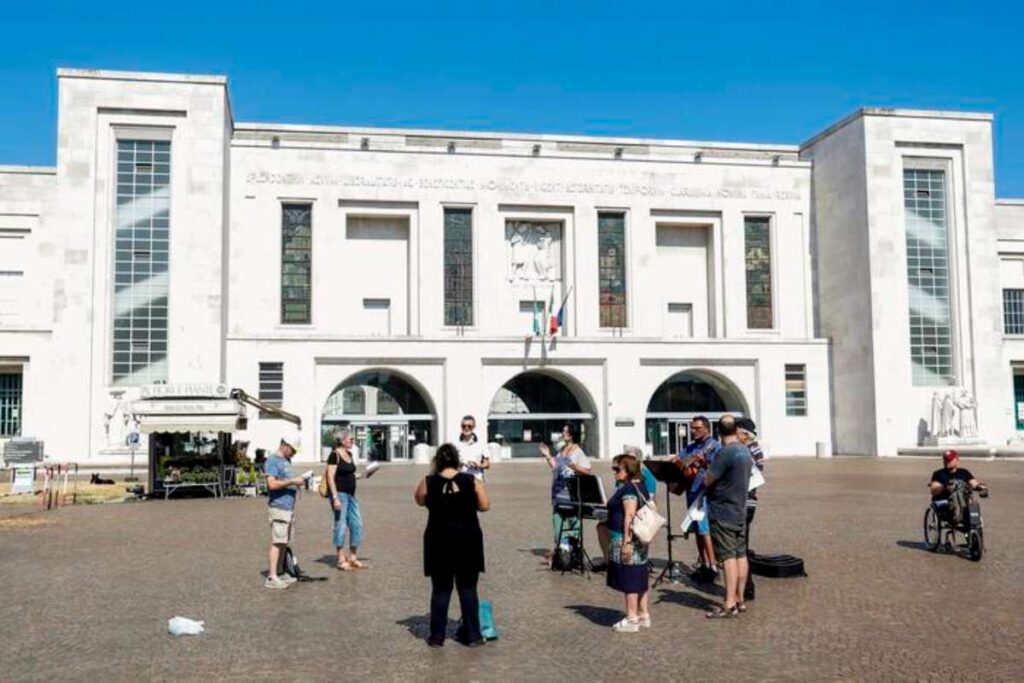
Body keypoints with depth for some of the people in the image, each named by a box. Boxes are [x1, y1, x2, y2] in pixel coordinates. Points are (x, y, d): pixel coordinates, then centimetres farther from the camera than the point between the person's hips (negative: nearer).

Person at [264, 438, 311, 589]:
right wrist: (292, 481, -16)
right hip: (278, 507, -9)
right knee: (277, 542, -10)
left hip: (289, 507, 10)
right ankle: (271, 578, -10)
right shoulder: (272, 461, -9)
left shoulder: (286, 461, 19)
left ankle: (279, 574, 18)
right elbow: (272, 484, -20)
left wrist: (297, 481, 11)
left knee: (284, 543, 12)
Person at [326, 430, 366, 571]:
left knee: (357, 525, 8)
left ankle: (353, 558, 19)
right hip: (340, 493, -8)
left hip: (351, 494, 8)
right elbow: (330, 477, -15)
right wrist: (335, 497, -20)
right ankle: (341, 560, 6)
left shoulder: (349, 454, 13)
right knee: (341, 525, -2)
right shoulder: (335, 455, -11)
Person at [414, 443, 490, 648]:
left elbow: (419, 500, 13)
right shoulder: (471, 481, -5)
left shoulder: (428, 482, -5)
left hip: (439, 541, 0)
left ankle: (437, 636, 12)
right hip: (467, 539, 0)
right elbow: (485, 506, 1)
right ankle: (472, 635, 11)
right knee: (468, 588, 9)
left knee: (440, 589, 10)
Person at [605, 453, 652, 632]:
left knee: (629, 580, -3)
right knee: (640, 579, 15)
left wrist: (626, 542, -24)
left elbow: (630, 516, -23)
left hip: (627, 539, -10)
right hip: (641, 540, 10)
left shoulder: (628, 488, -17)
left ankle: (631, 619, 2)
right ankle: (644, 616, 21)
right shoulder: (641, 486, 14)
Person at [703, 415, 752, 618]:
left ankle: (729, 604, -6)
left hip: (723, 512, -9)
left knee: (728, 557, -8)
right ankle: (739, 599, 17)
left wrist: (707, 470, 3)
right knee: (741, 555, 10)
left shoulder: (725, 453, -20)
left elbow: (707, 480, -17)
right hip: (740, 510, 9)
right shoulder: (745, 451, 9)